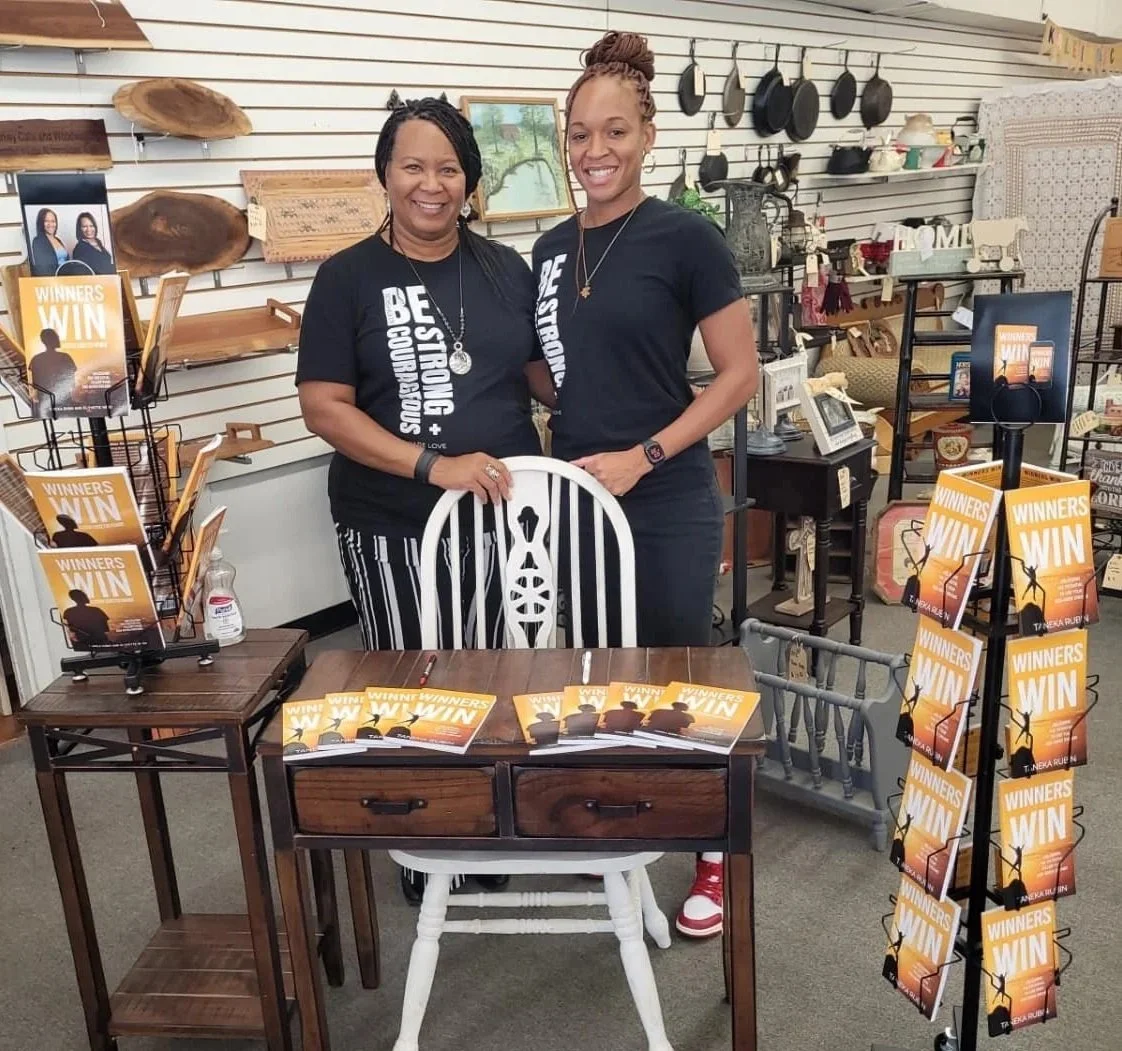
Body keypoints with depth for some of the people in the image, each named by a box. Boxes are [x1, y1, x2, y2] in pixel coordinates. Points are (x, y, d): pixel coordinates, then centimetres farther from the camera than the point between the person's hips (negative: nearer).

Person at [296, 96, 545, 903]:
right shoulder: (349, 278, -6)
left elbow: (542, 373, 15)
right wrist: (435, 465, -21)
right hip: (394, 528, -3)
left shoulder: (506, 269, 6)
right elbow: (324, 407, -11)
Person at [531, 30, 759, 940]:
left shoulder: (685, 239, -10)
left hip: (667, 505, -5)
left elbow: (740, 375, -10)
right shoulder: (553, 249, 8)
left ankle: (713, 853, 27)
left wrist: (643, 455, -17)